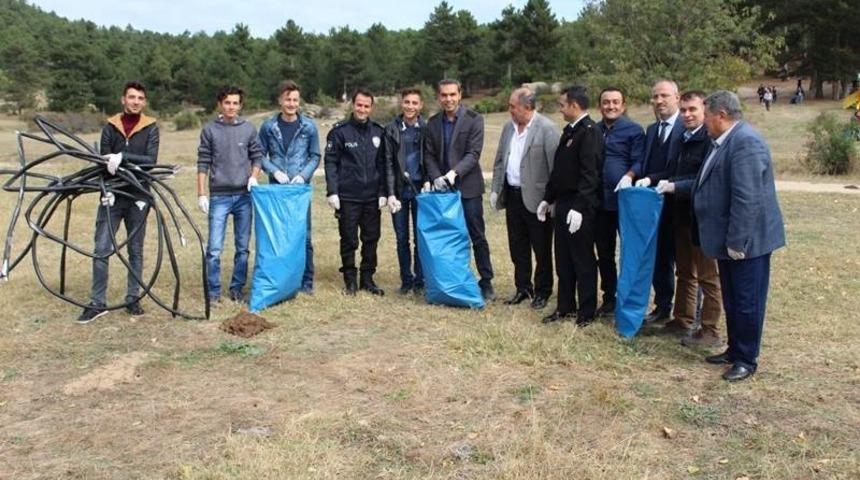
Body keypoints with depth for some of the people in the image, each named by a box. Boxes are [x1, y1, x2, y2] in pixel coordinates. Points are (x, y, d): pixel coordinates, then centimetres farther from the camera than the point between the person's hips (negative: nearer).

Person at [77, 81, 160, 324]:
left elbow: (150, 160, -11)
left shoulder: (150, 128, 1)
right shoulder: (111, 127, 6)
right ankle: (97, 303, 4)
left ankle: (133, 299, 17)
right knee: (101, 250, -3)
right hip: (113, 195, 1)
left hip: (137, 196, -1)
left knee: (135, 251, 7)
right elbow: (104, 161, 0)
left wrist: (122, 157, -23)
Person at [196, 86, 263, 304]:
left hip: (244, 195, 2)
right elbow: (203, 164, 2)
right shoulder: (210, 130, 1)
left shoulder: (249, 129, 6)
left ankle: (237, 288, 19)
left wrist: (253, 176, -6)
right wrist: (201, 194, -3)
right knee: (214, 248, -5)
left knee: (242, 247, 8)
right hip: (219, 196, -2)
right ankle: (213, 291, 7)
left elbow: (257, 156, 13)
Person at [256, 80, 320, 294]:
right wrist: (275, 171, -10)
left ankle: (306, 281, 11)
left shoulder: (309, 126, 1)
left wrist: (303, 175, -9)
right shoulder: (268, 126, 2)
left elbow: (315, 156, 5)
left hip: (301, 188, -1)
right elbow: (261, 155, 7)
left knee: (304, 236, 1)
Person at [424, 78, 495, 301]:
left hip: (468, 188, -3)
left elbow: (473, 153, -11)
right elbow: (429, 155, 7)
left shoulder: (474, 120, -3)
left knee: (477, 238, 2)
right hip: (442, 189, 4)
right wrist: (436, 177, -10)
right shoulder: (433, 123, 9)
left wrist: (454, 172, -23)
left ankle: (486, 283, 11)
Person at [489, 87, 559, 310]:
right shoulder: (508, 127, 10)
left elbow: (555, 166, -14)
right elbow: (499, 161, 16)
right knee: (518, 247, 15)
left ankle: (542, 291, 19)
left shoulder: (547, 129, -12)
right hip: (512, 196, 7)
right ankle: (522, 288, 27)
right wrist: (495, 189, 9)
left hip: (536, 198, -7)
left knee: (541, 249, 6)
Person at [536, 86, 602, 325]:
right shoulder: (569, 131, 14)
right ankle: (565, 307, 26)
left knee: (583, 260, 2)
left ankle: (587, 312, 14)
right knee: (563, 260, 15)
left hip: (579, 208, -9)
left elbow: (590, 173, -21)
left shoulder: (589, 132, -14)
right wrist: (548, 199, 18)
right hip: (563, 204, 9)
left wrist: (579, 207, -25)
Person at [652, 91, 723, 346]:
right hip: (682, 215, 9)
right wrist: (652, 180, 0)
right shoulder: (684, 140, 11)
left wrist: (675, 187, -22)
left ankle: (710, 331, 12)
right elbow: (674, 171, 15)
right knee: (684, 272, 19)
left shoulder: (710, 140, -17)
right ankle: (682, 320, 32)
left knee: (707, 276, 2)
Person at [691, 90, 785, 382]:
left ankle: (747, 360, 16)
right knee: (732, 301, 19)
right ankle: (734, 350, 32)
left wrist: (736, 242, -24)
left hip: (747, 240, -10)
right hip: (729, 239, 10)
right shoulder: (726, 141, 10)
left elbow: (746, 199, -25)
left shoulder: (745, 141, -21)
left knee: (747, 302, 3)